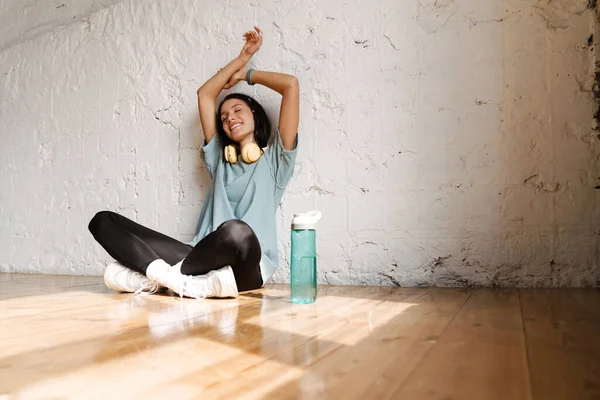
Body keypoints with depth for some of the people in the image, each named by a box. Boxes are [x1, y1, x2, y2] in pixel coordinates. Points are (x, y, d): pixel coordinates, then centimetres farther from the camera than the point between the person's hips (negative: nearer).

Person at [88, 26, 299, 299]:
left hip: (246, 265, -4)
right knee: (103, 221, -5)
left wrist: (247, 74, 23)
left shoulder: (275, 159, 13)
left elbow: (291, 84, 7)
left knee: (237, 231, -43)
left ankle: (159, 276, -19)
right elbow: (204, 94, 30)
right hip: (203, 257, 5)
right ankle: (171, 276, -30)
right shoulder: (219, 159, 26)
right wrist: (242, 57, 34)